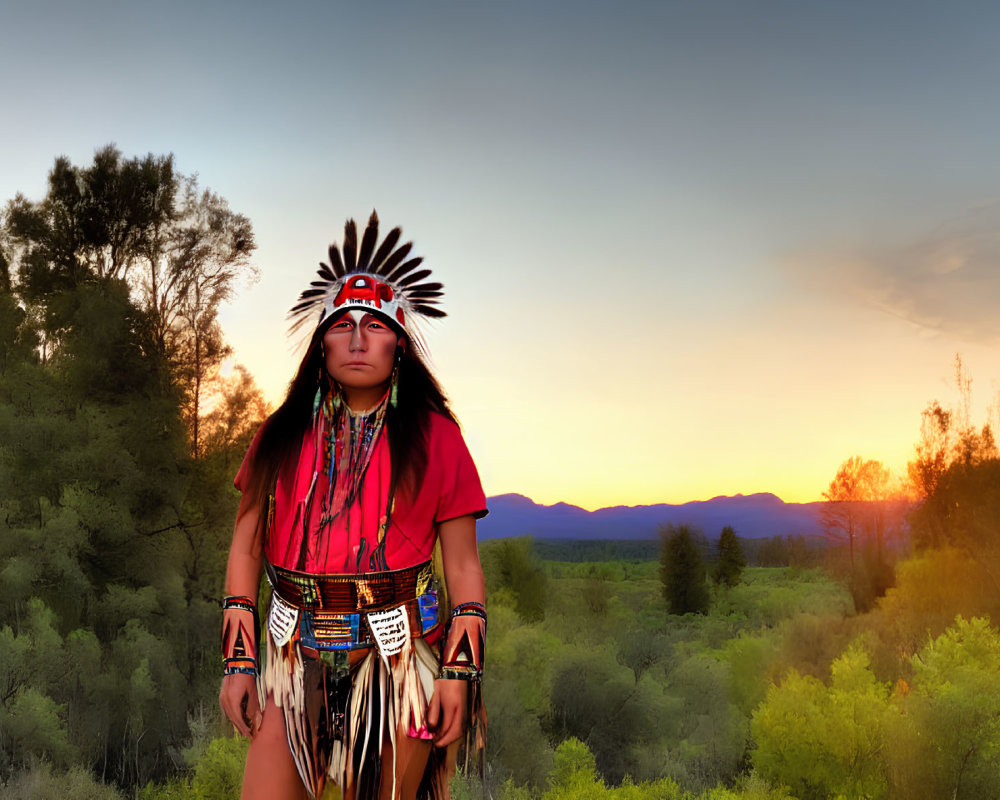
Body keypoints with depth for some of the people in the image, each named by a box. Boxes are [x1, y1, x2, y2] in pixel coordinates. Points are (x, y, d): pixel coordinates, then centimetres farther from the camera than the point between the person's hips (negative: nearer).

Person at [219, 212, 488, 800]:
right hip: (296, 660, 2)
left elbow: (464, 568, 1)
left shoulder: (436, 437, 0)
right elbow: (246, 548, 9)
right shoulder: (282, 436, 7)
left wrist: (459, 672, -6)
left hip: (397, 659, -2)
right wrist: (239, 661, 3)